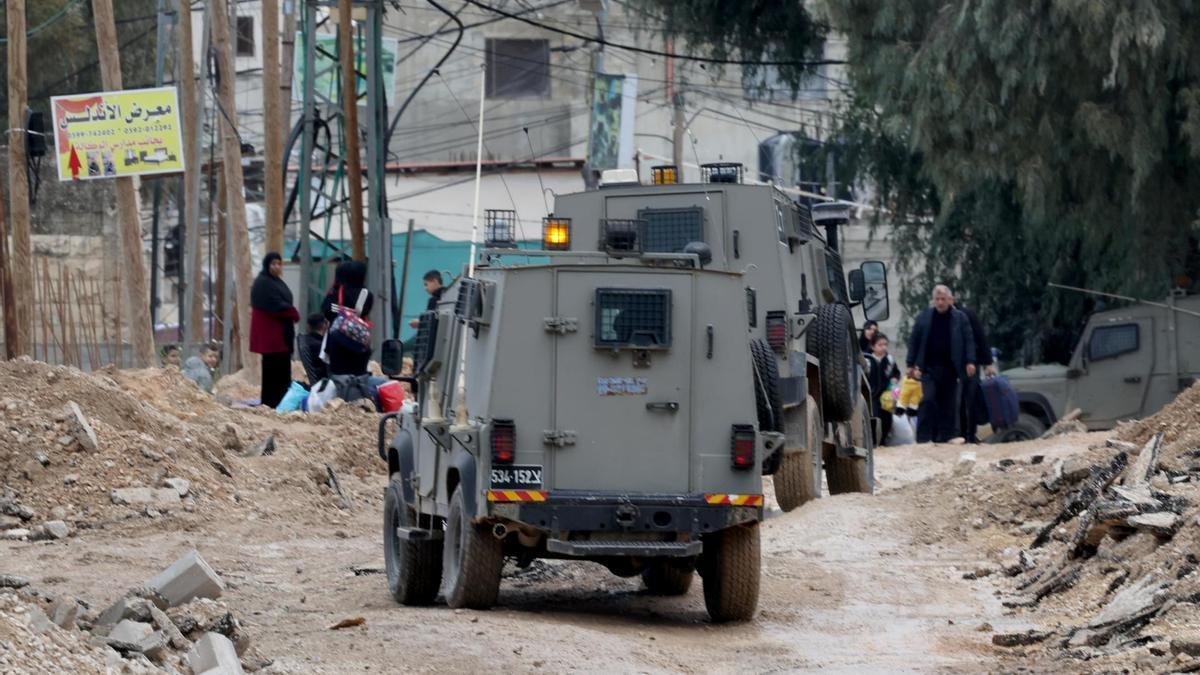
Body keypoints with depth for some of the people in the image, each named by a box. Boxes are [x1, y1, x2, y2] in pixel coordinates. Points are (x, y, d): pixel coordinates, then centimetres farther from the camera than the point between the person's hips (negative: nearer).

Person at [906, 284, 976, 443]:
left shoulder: (960, 318, 5)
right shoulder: (923, 317, 6)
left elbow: (969, 341, 2)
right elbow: (914, 341, 6)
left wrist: (970, 362, -9)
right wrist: (911, 364, 2)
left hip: (950, 369, 1)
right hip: (929, 367, -1)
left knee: (949, 404, 6)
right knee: (927, 400, -12)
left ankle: (946, 436, 13)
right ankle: (924, 437, -10)